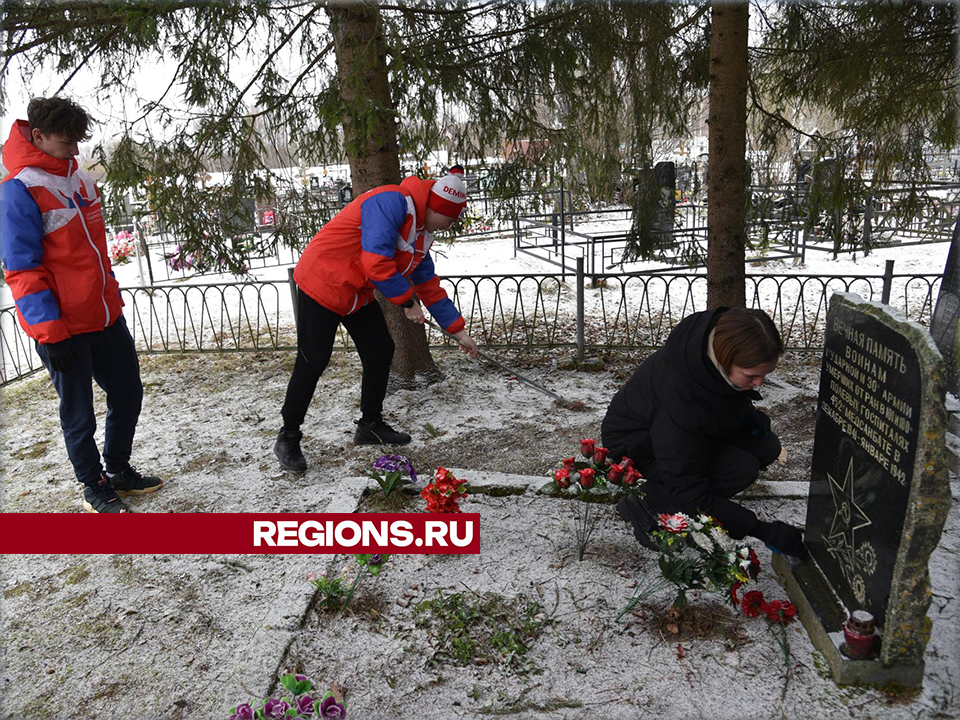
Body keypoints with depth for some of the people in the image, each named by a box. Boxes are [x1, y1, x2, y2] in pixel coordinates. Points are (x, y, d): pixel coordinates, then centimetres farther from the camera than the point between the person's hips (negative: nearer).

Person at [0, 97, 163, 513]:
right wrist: (49, 329, -18)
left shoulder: (79, 179, 9)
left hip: (105, 316, 8)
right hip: (63, 328, -7)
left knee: (128, 393, 15)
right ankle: (94, 488, 26)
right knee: (79, 415, 7)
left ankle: (118, 469, 35)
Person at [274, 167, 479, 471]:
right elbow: (376, 261, -30)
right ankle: (287, 439, 10)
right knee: (312, 363, -6)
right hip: (322, 283, -9)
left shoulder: (421, 233, 8)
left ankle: (371, 426, 24)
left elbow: (429, 286, 14)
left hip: (358, 295, 9)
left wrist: (459, 331, 12)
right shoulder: (392, 201, -22)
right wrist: (407, 301, -19)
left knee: (381, 350, 7)